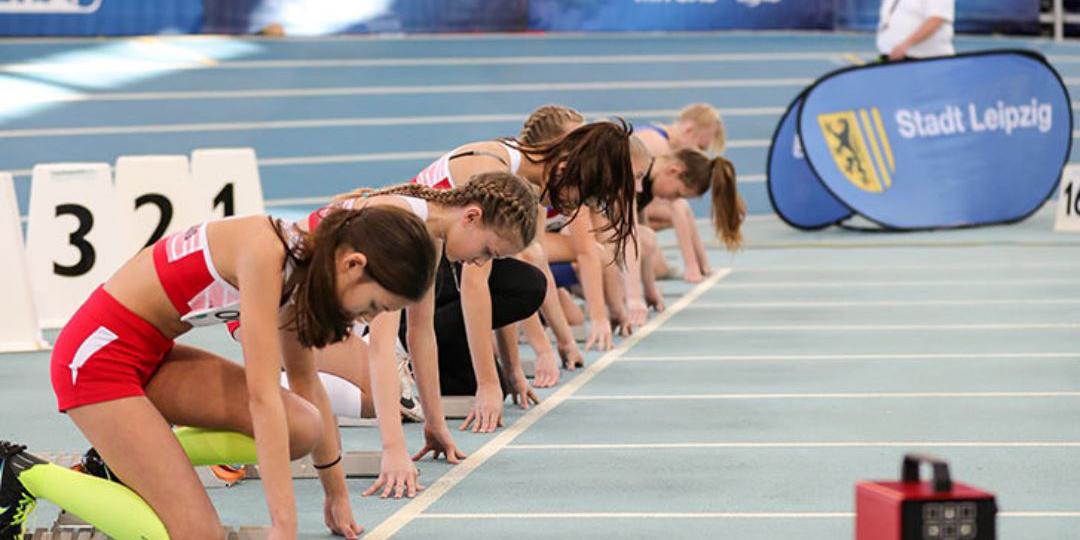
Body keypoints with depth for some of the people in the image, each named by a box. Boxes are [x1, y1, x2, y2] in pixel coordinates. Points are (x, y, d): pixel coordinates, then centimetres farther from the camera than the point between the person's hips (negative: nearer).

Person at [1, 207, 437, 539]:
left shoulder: (299, 264, 1)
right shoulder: (264, 251, -25)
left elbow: (305, 383, 14)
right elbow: (263, 396, -27)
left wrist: (337, 493, 19)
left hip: (152, 354, 9)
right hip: (97, 353, -9)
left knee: (303, 429, -8)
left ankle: (128, 460, 7)